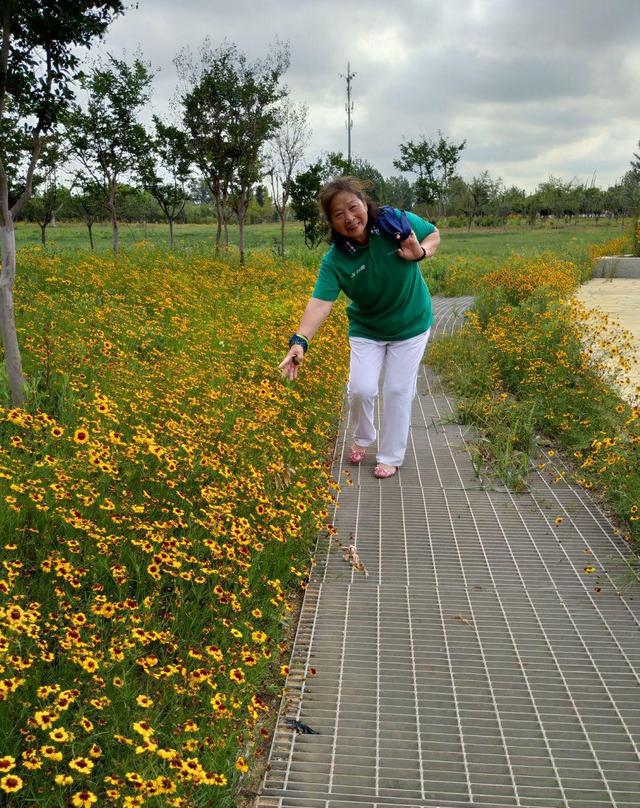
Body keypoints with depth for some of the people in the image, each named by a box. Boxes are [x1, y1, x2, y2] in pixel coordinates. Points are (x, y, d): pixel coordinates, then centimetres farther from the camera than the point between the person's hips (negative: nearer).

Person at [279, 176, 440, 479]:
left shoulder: (395, 221, -22)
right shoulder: (335, 259, -23)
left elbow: (433, 234, -4)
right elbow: (320, 302, -34)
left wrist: (420, 252, -26)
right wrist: (299, 341, -49)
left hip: (411, 325, 0)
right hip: (367, 328, 0)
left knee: (398, 391, 2)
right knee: (361, 389, -8)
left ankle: (390, 456, 22)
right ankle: (363, 438, 27)